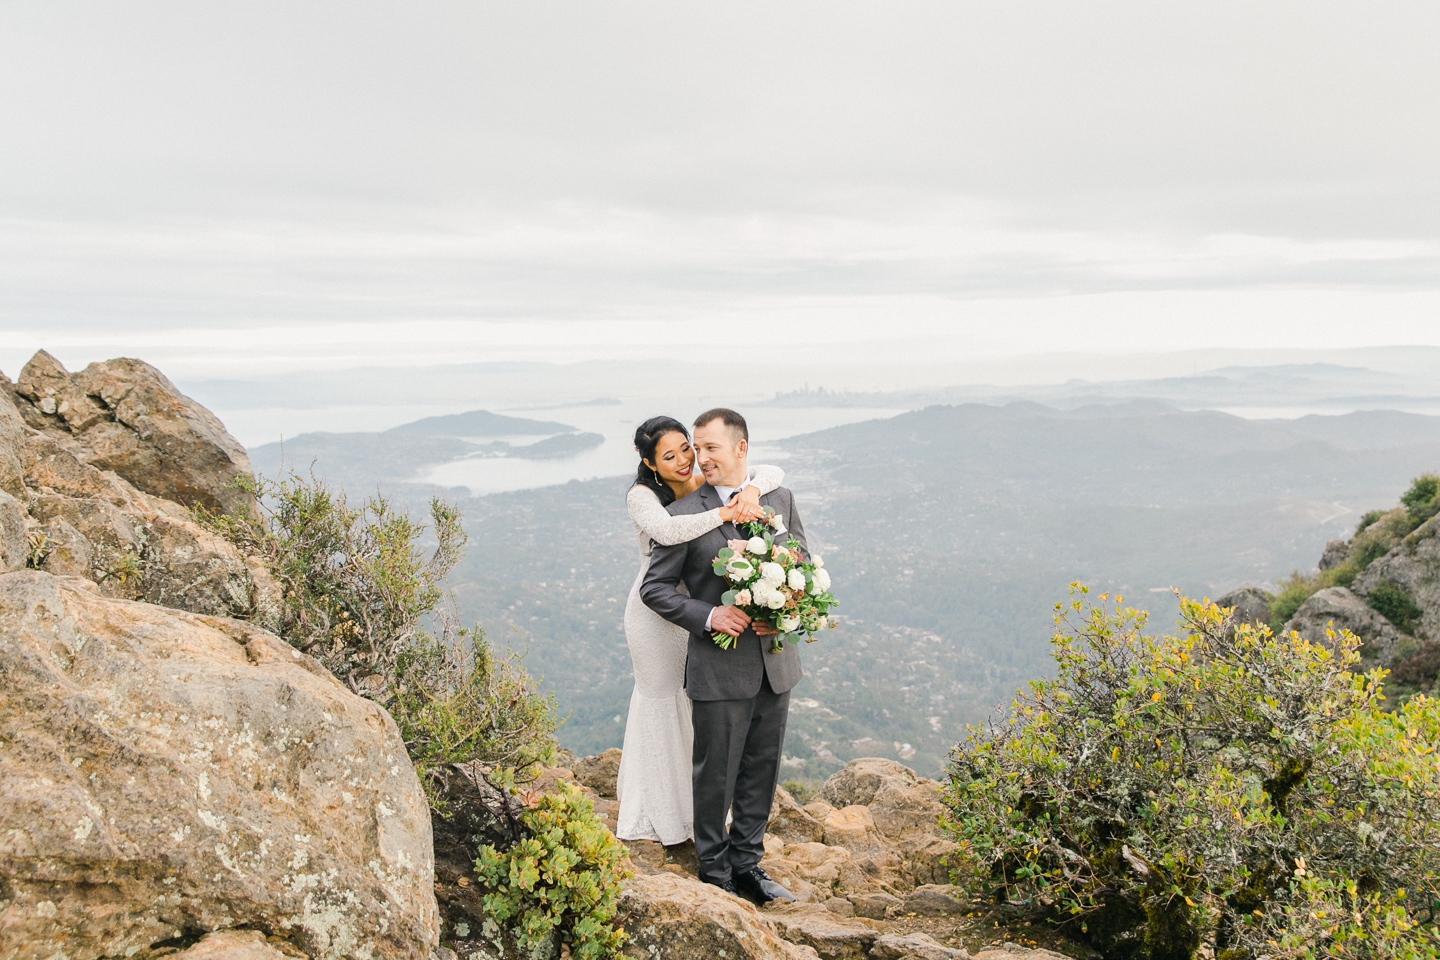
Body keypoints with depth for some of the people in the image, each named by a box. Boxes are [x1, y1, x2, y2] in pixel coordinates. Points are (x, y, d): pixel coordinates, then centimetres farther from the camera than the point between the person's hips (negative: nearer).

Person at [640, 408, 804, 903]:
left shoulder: (780, 499, 3)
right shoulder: (683, 514, -8)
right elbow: (654, 587, -6)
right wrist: (709, 616, -19)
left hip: (775, 662, 4)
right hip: (718, 668, -4)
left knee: (761, 770, 16)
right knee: (715, 774, 8)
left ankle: (746, 863, 33)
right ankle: (714, 871, 27)